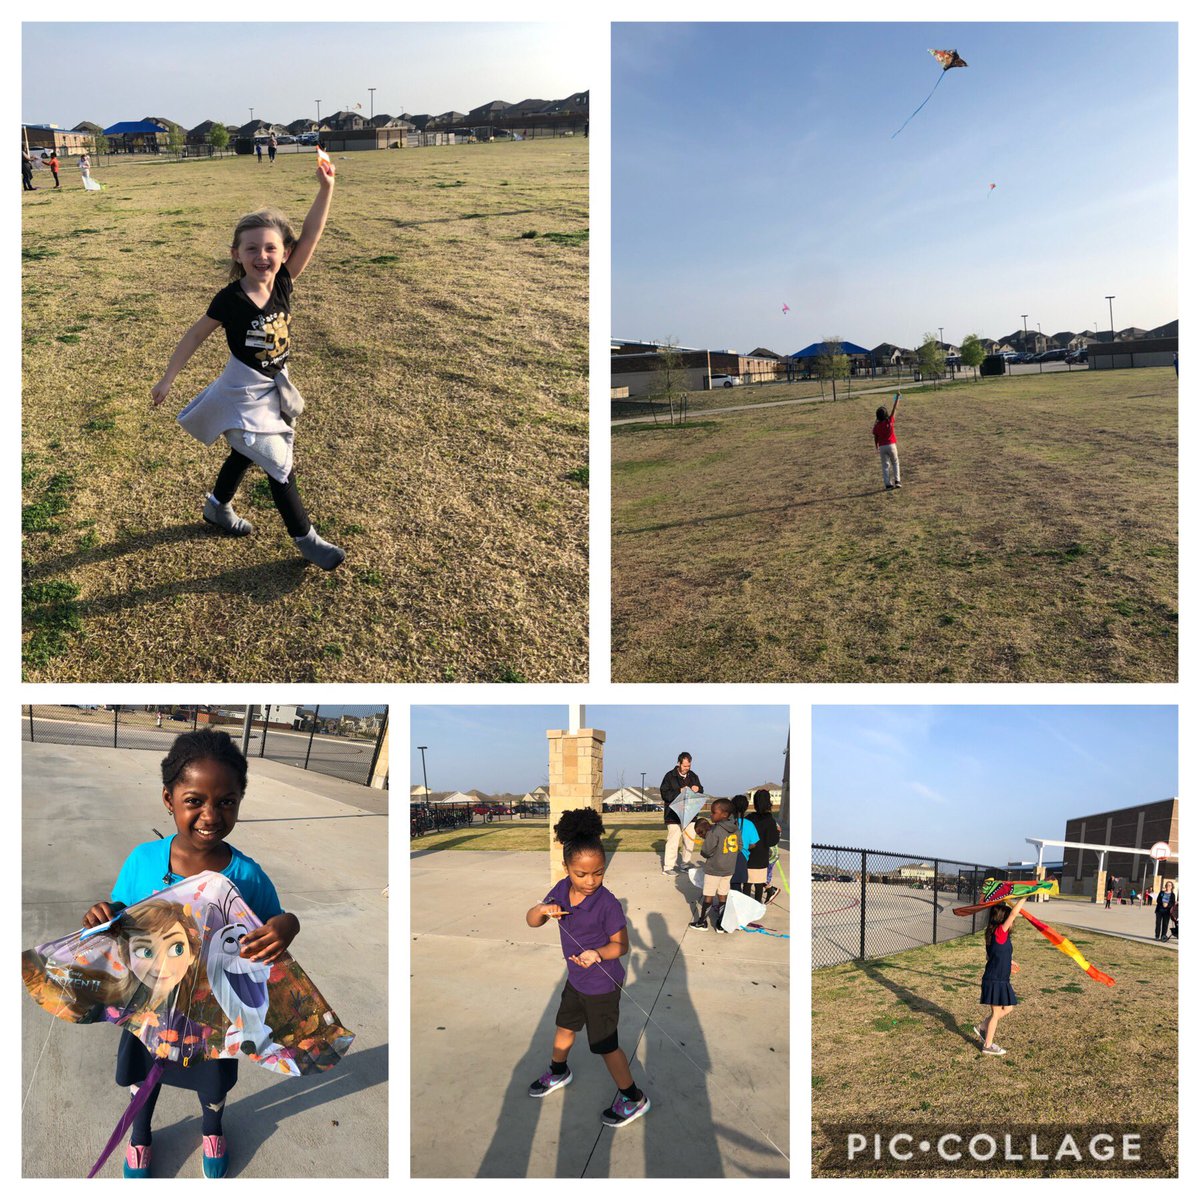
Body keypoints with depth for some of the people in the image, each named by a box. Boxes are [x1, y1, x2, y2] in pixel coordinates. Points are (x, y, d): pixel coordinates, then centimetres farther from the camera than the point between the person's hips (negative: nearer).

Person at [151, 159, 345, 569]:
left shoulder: (283, 284, -10)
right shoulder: (231, 299, -20)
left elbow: (310, 236, -19)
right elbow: (195, 336, -10)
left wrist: (325, 189, -28)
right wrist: (167, 379, -8)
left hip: (273, 389, 6)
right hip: (243, 395, -6)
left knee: (245, 455, 25)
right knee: (280, 467, -2)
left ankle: (217, 507, 48)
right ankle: (306, 539, 10)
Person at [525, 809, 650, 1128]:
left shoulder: (607, 903, -28)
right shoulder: (562, 890, -12)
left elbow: (621, 945, -18)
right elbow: (531, 921, -6)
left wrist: (598, 954, -37)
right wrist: (542, 909, -28)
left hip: (602, 985, -7)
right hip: (576, 979, 7)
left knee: (605, 1045, 6)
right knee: (564, 1028, 26)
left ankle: (634, 1099, 25)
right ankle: (558, 1072, 54)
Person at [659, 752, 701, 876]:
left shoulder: (693, 776, 9)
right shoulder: (670, 776, -6)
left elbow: (701, 791, 18)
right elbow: (664, 793, -10)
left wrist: (698, 789, -7)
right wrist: (679, 792, -21)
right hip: (674, 814, -5)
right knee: (673, 840, -5)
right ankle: (667, 867, 1)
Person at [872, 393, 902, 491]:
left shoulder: (876, 426, -4)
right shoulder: (890, 421, -7)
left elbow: (876, 438, 5)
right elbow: (894, 409, 0)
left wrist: (876, 446, 23)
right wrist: (897, 397, 9)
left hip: (882, 447, 1)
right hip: (891, 445, -1)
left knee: (886, 466, 7)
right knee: (895, 463, 16)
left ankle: (888, 484, 1)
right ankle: (897, 481, 4)